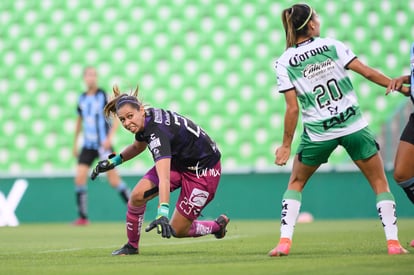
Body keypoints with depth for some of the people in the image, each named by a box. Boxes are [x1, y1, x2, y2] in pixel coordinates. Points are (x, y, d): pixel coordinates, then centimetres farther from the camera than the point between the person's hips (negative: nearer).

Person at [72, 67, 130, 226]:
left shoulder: (104, 95, -6)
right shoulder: (82, 99, 10)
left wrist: (110, 136, -20)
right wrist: (75, 143, 22)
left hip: (103, 143, -5)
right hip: (87, 145, 5)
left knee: (113, 179, -10)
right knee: (79, 178, -5)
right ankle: (83, 217, 2)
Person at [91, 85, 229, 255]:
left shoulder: (157, 131, -35)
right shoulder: (144, 121, -8)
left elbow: (163, 177, -48)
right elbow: (138, 146, 19)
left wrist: (162, 213, -58)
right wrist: (115, 161, 7)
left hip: (204, 170, -8)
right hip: (178, 161, 8)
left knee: (177, 230, -5)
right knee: (137, 195, -14)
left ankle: (217, 226, 23)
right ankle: (132, 246, 4)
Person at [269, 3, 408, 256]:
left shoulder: (285, 63, -4)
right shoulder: (332, 46, -3)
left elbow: (293, 108, -7)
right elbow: (367, 72, -5)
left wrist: (286, 145, 1)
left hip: (318, 133, 0)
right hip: (354, 125, 0)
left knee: (296, 183, 21)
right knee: (380, 183, 13)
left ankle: (284, 242, 10)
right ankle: (393, 242, 4)